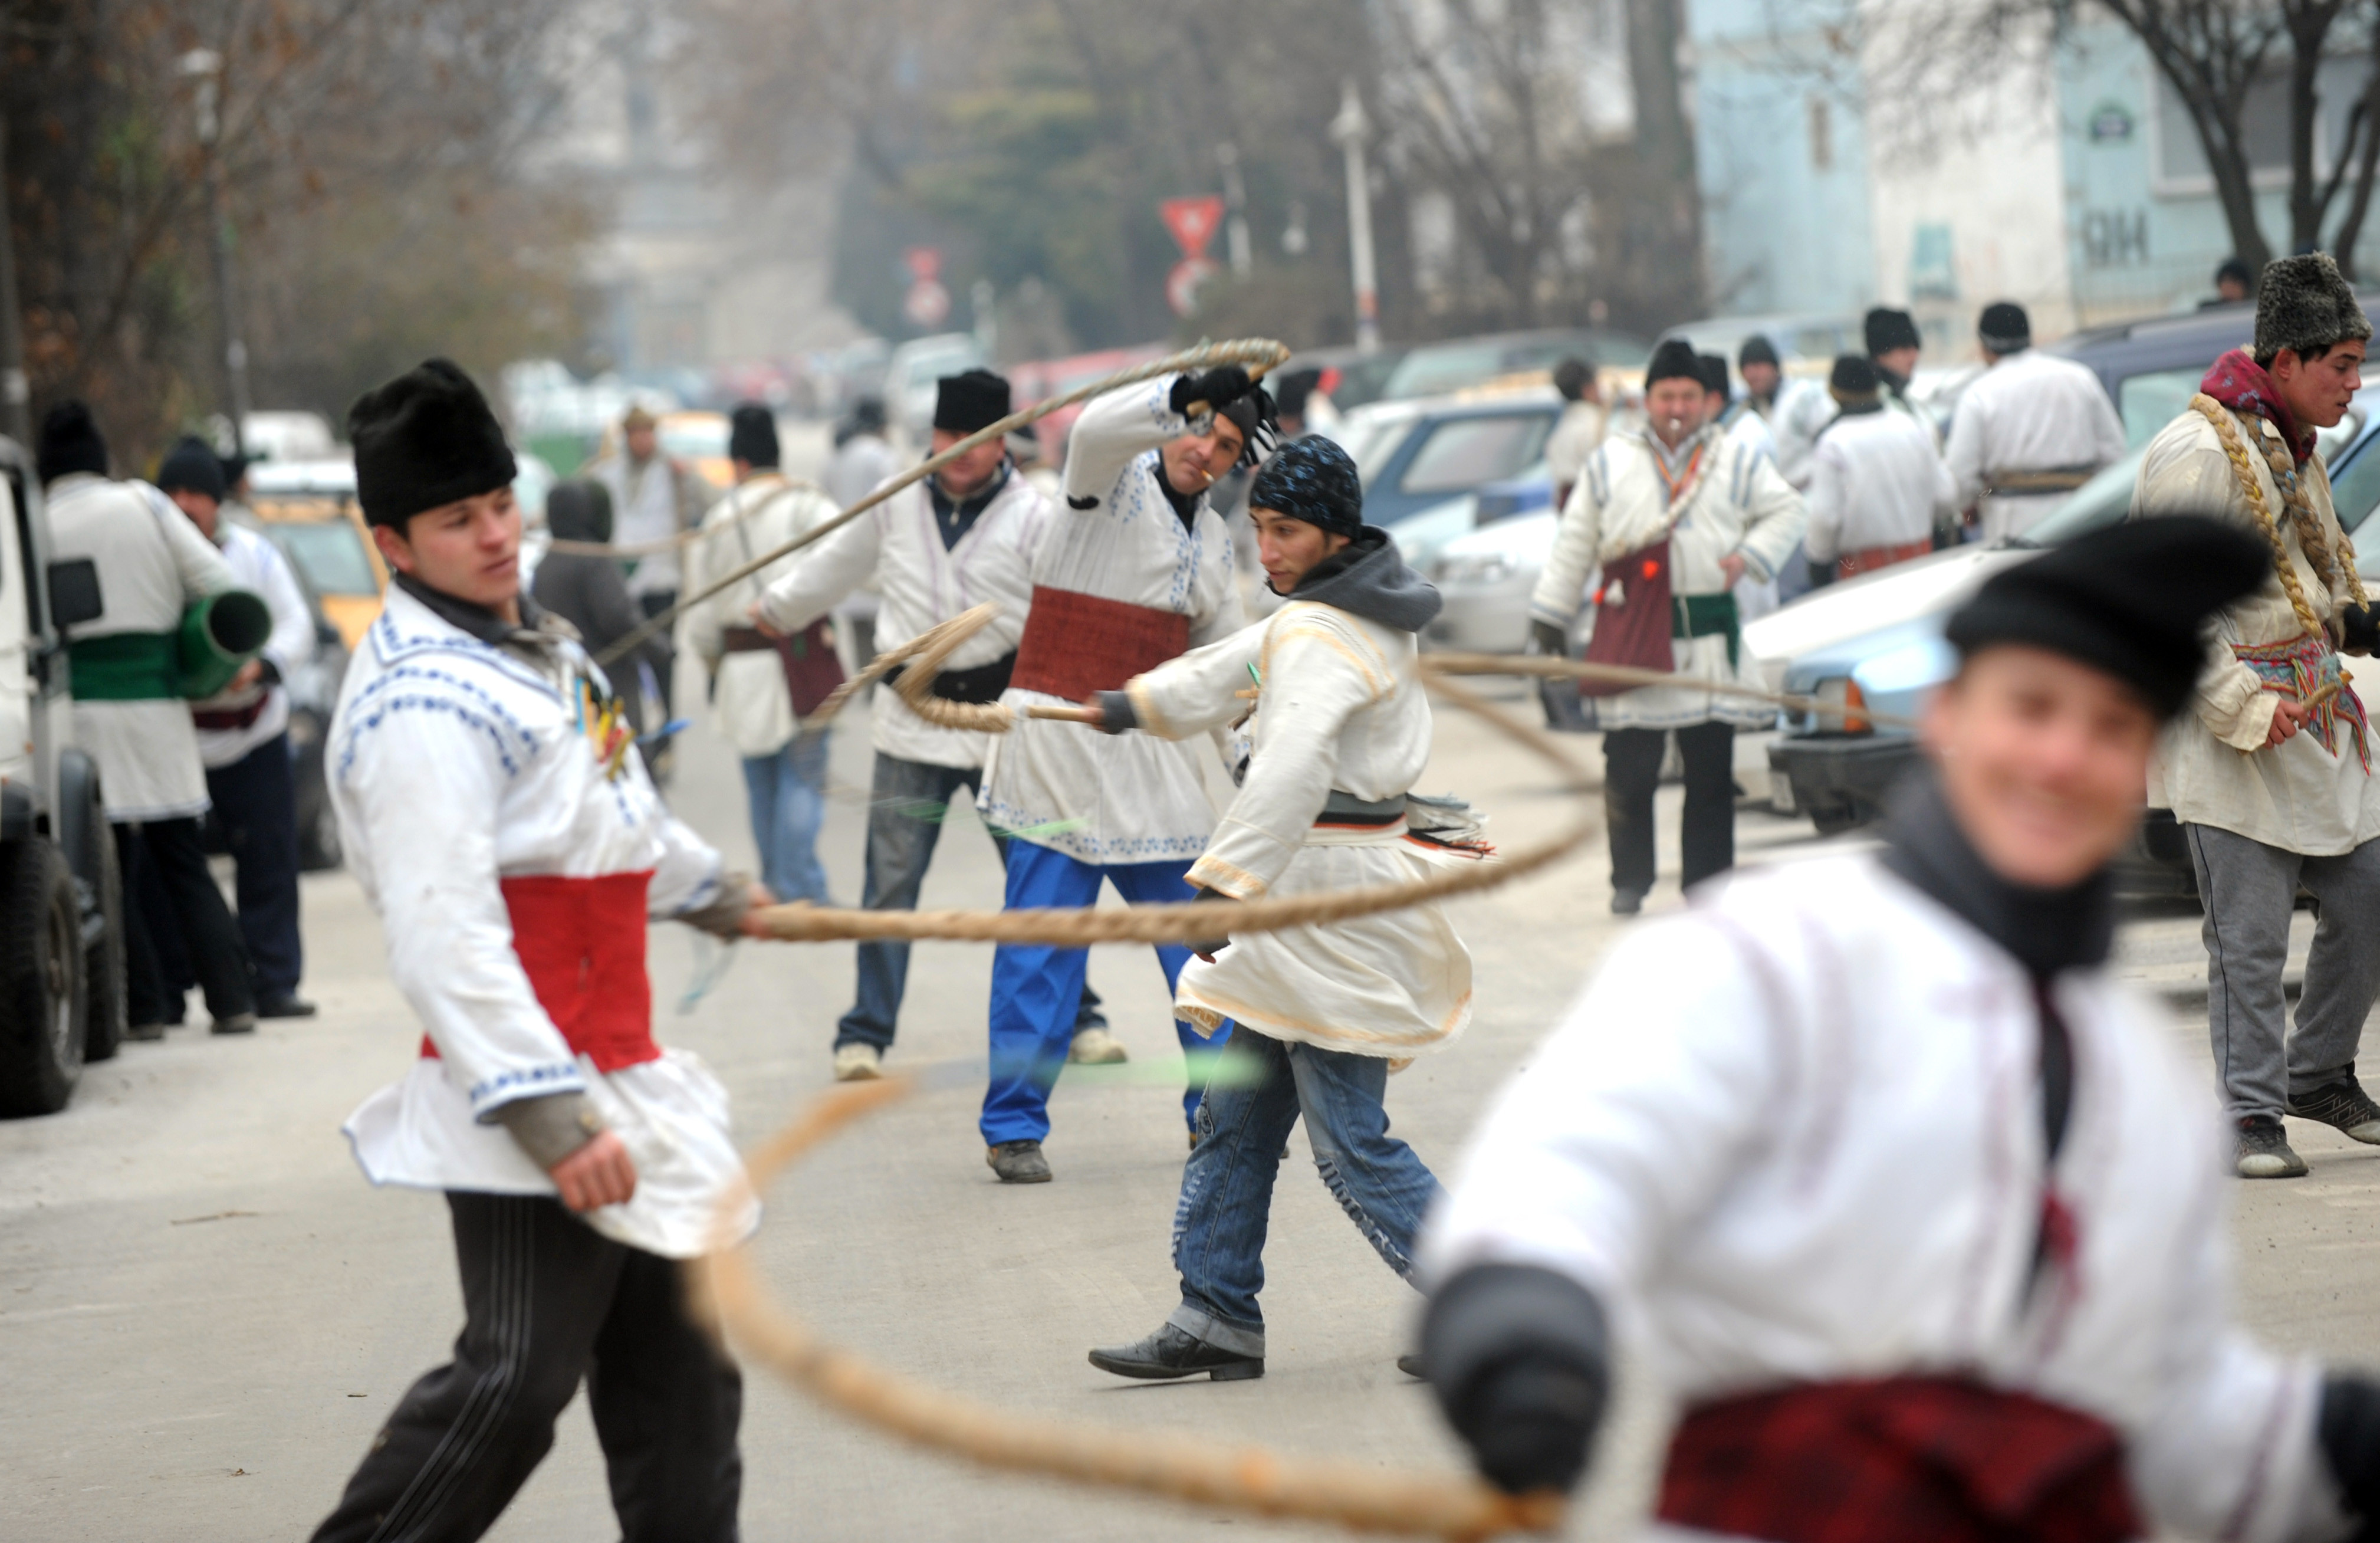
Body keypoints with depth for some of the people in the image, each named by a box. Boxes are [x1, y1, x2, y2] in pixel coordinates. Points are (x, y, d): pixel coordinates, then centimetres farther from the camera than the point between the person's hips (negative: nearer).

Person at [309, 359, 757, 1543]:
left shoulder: (533, 644, 13)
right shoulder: (423, 701, -20)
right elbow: (444, 935, -29)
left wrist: (709, 890, 50)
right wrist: (546, 1114, -35)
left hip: (610, 1079, 10)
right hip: (529, 1096, -10)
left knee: (677, 1375, 16)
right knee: (517, 1378, -17)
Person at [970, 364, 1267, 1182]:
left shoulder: (1213, 537, 15)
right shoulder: (1117, 481, -5)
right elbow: (1096, 430, -29)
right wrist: (1188, 394, -42)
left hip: (1149, 747, 7)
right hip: (1059, 740, -6)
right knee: (1041, 949, -6)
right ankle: (1014, 1128, 0)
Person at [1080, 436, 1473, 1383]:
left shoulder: (1321, 638, -19)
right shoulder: (1360, 609, 13)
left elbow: (1292, 770, -34)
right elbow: (1246, 664, 31)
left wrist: (1227, 884, -39)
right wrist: (1146, 703, 40)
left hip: (1333, 898, -10)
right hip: (1306, 909, 10)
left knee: (1351, 1142, -8)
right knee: (1238, 1115, 13)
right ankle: (1217, 1321, 18)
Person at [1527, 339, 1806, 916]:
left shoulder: (1736, 462, 11)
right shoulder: (1610, 464, 11)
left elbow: (1784, 511, 15)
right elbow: (1575, 544, 12)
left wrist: (1748, 556, -3)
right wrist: (1550, 614, 10)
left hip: (1711, 627, 1)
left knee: (1712, 770, 1)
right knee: (1629, 770, -4)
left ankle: (1709, 883, 8)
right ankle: (1629, 882, 6)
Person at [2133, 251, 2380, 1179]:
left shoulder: (2296, 447, 14)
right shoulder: (2200, 451, -15)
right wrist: (2240, 706, -20)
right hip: (2230, 734, -9)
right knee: (2250, 938, -5)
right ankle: (2253, 1117, 3)